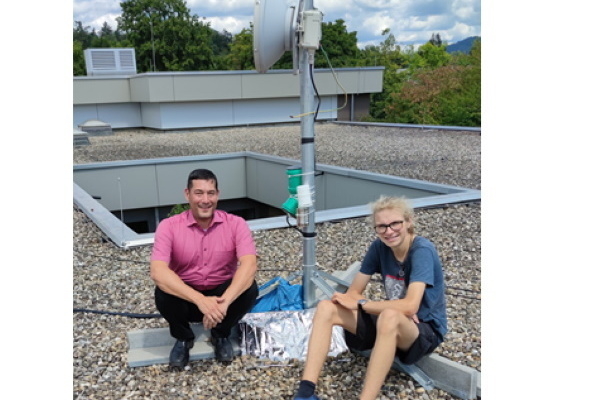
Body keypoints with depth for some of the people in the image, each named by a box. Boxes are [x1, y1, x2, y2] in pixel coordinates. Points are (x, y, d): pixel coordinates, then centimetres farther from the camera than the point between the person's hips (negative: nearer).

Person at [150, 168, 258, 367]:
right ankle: (183, 338, 1)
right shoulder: (169, 226, -15)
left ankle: (221, 335, 2)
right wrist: (200, 300, -41)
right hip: (185, 297, 0)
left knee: (249, 288, -28)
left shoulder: (236, 224, -13)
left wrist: (224, 301, -43)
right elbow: (157, 271, -28)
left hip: (223, 294, 1)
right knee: (163, 293, -31)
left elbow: (249, 265, -27)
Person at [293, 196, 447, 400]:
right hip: (390, 324, 7)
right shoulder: (379, 247, -3)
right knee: (326, 308, -11)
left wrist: (360, 304, -20)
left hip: (426, 331, -6)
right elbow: (353, 292, -1)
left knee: (390, 317, -41)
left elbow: (410, 306, -31)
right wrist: (400, 311, -17)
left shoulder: (422, 250, -21)